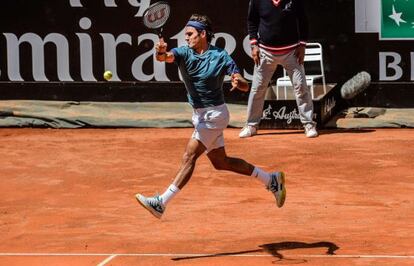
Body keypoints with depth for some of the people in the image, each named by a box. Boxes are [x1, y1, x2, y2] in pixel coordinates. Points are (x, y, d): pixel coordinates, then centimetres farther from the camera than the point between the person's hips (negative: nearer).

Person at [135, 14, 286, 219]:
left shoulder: (221, 57, -13)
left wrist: (238, 82, -38)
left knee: (189, 157, -14)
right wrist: (160, 52, -47)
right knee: (220, 162, 16)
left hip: (214, 114, -7)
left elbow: (245, 86, -14)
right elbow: (166, 57, -23)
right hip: (199, 115, 7)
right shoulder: (184, 53, -1)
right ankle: (271, 180, 29)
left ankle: (161, 203, -17)